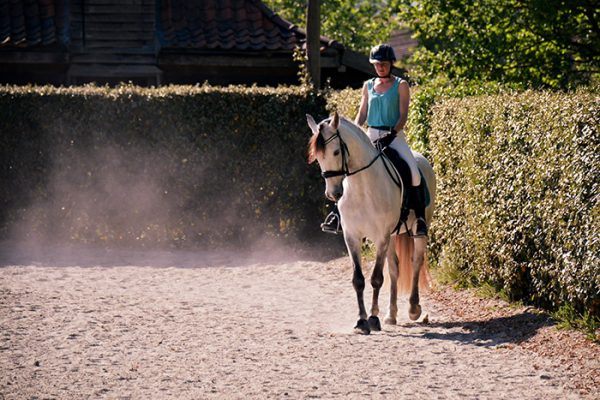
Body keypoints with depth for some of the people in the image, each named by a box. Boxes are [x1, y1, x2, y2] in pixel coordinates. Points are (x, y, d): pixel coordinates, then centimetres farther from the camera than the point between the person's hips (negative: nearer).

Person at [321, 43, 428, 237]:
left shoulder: (401, 86, 1)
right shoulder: (368, 86, 12)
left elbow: (403, 116, -6)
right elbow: (362, 114, 13)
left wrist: (391, 134, -21)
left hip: (394, 136, -3)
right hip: (371, 136, 4)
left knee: (413, 172, -22)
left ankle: (420, 217, -13)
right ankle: (337, 213, -7)